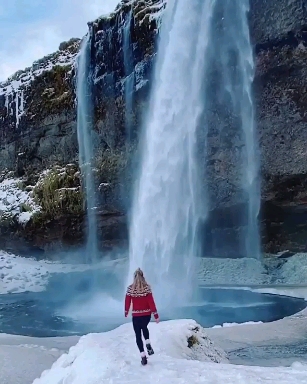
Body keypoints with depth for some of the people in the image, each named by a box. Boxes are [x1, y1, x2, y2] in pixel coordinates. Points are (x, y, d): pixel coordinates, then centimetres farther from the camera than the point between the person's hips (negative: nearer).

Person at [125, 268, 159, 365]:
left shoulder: (130, 288, -7)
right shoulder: (147, 287, -10)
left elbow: (127, 301, 1)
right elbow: (151, 302, -11)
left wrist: (126, 312, 19)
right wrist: (156, 315, -6)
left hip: (136, 315, -1)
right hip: (147, 314, 1)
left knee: (138, 335, 10)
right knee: (144, 327, 31)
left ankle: (143, 357, 4)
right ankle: (148, 344, 12)